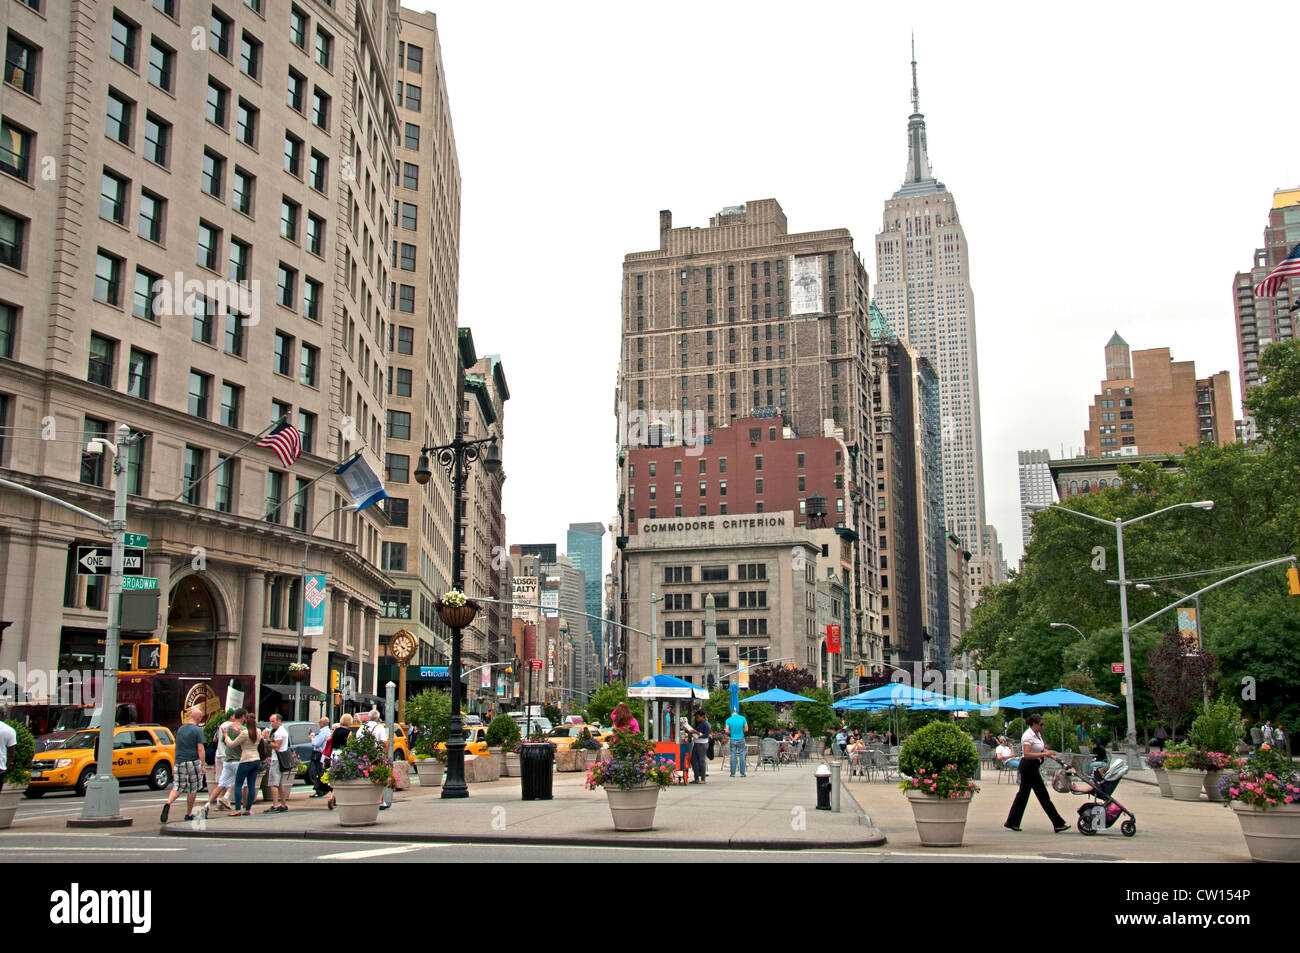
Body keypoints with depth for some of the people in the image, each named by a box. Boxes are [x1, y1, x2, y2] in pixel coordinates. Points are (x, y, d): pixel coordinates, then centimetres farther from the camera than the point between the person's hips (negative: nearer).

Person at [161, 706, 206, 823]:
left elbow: (177, 747, 20)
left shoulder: (180, 729, 12)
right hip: (193, 762, -5)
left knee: (177, 788, 6)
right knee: (192, 789, 7)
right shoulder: (198, 730, -8)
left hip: (179, 762, 5)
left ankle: (168, 803, -22)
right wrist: (202, 765, -8)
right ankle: (189, 814, 13)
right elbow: (200, 749, -12)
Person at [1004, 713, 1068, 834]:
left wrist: (1050, 754, 3)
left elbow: (1041, 749, 21)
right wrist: (1044, 754, -29)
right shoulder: (1028, 736, -18)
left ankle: (1012, 822, 17)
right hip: (1028, 766, -10)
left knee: (1023, 794, 12)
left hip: (1033, 767, 10)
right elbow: (1027, 754, -27)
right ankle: (1058, 824, 0)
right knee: (1043, 795, -5)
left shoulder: (1037, 734, 11)